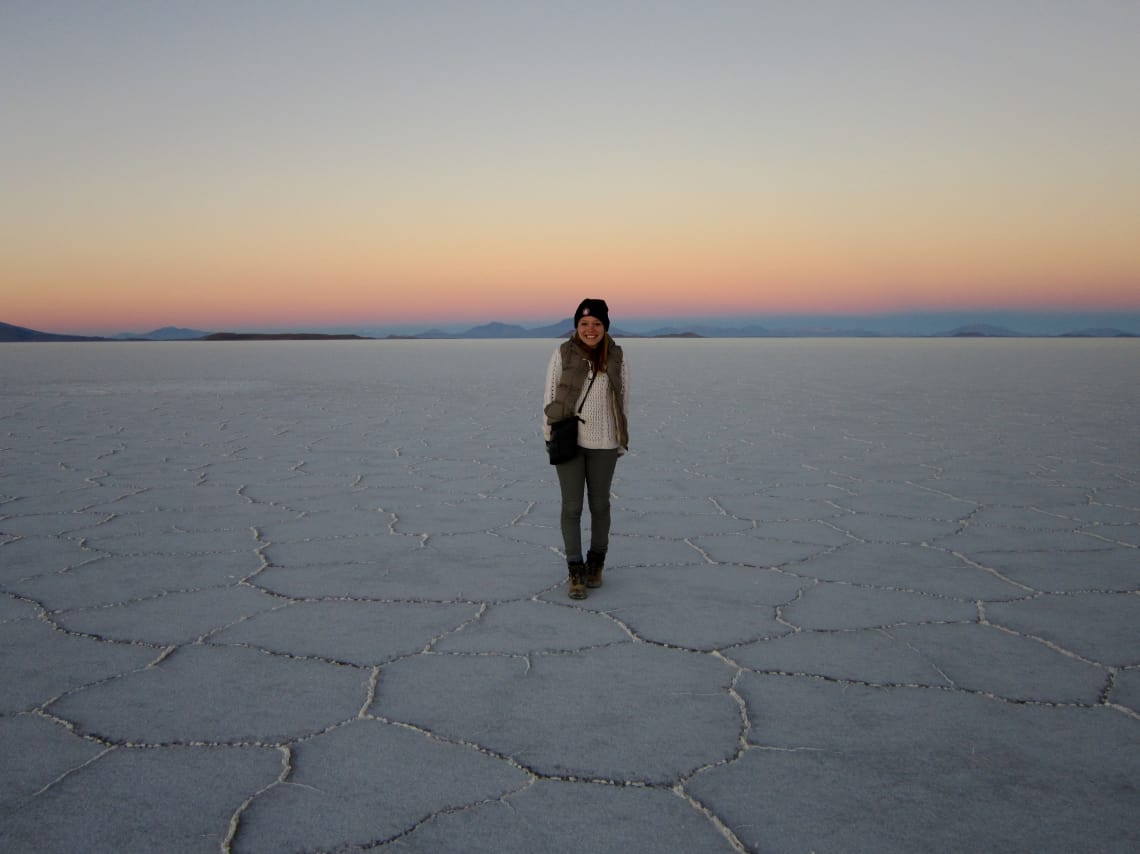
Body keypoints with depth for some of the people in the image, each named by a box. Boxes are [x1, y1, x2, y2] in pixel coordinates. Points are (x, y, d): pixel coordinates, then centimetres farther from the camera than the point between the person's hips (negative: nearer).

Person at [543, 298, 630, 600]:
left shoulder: (616, 358, -3)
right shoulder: (563, 354, -7)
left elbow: (624, 399, 5)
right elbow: (550, 395, -1)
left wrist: (622, 440, 6)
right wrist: (549, 436, -1)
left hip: (603, 443, 1)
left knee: (599, 504, 13)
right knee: (572, 506, 1)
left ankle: (597, 562, 32)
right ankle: (575, 571, 10)